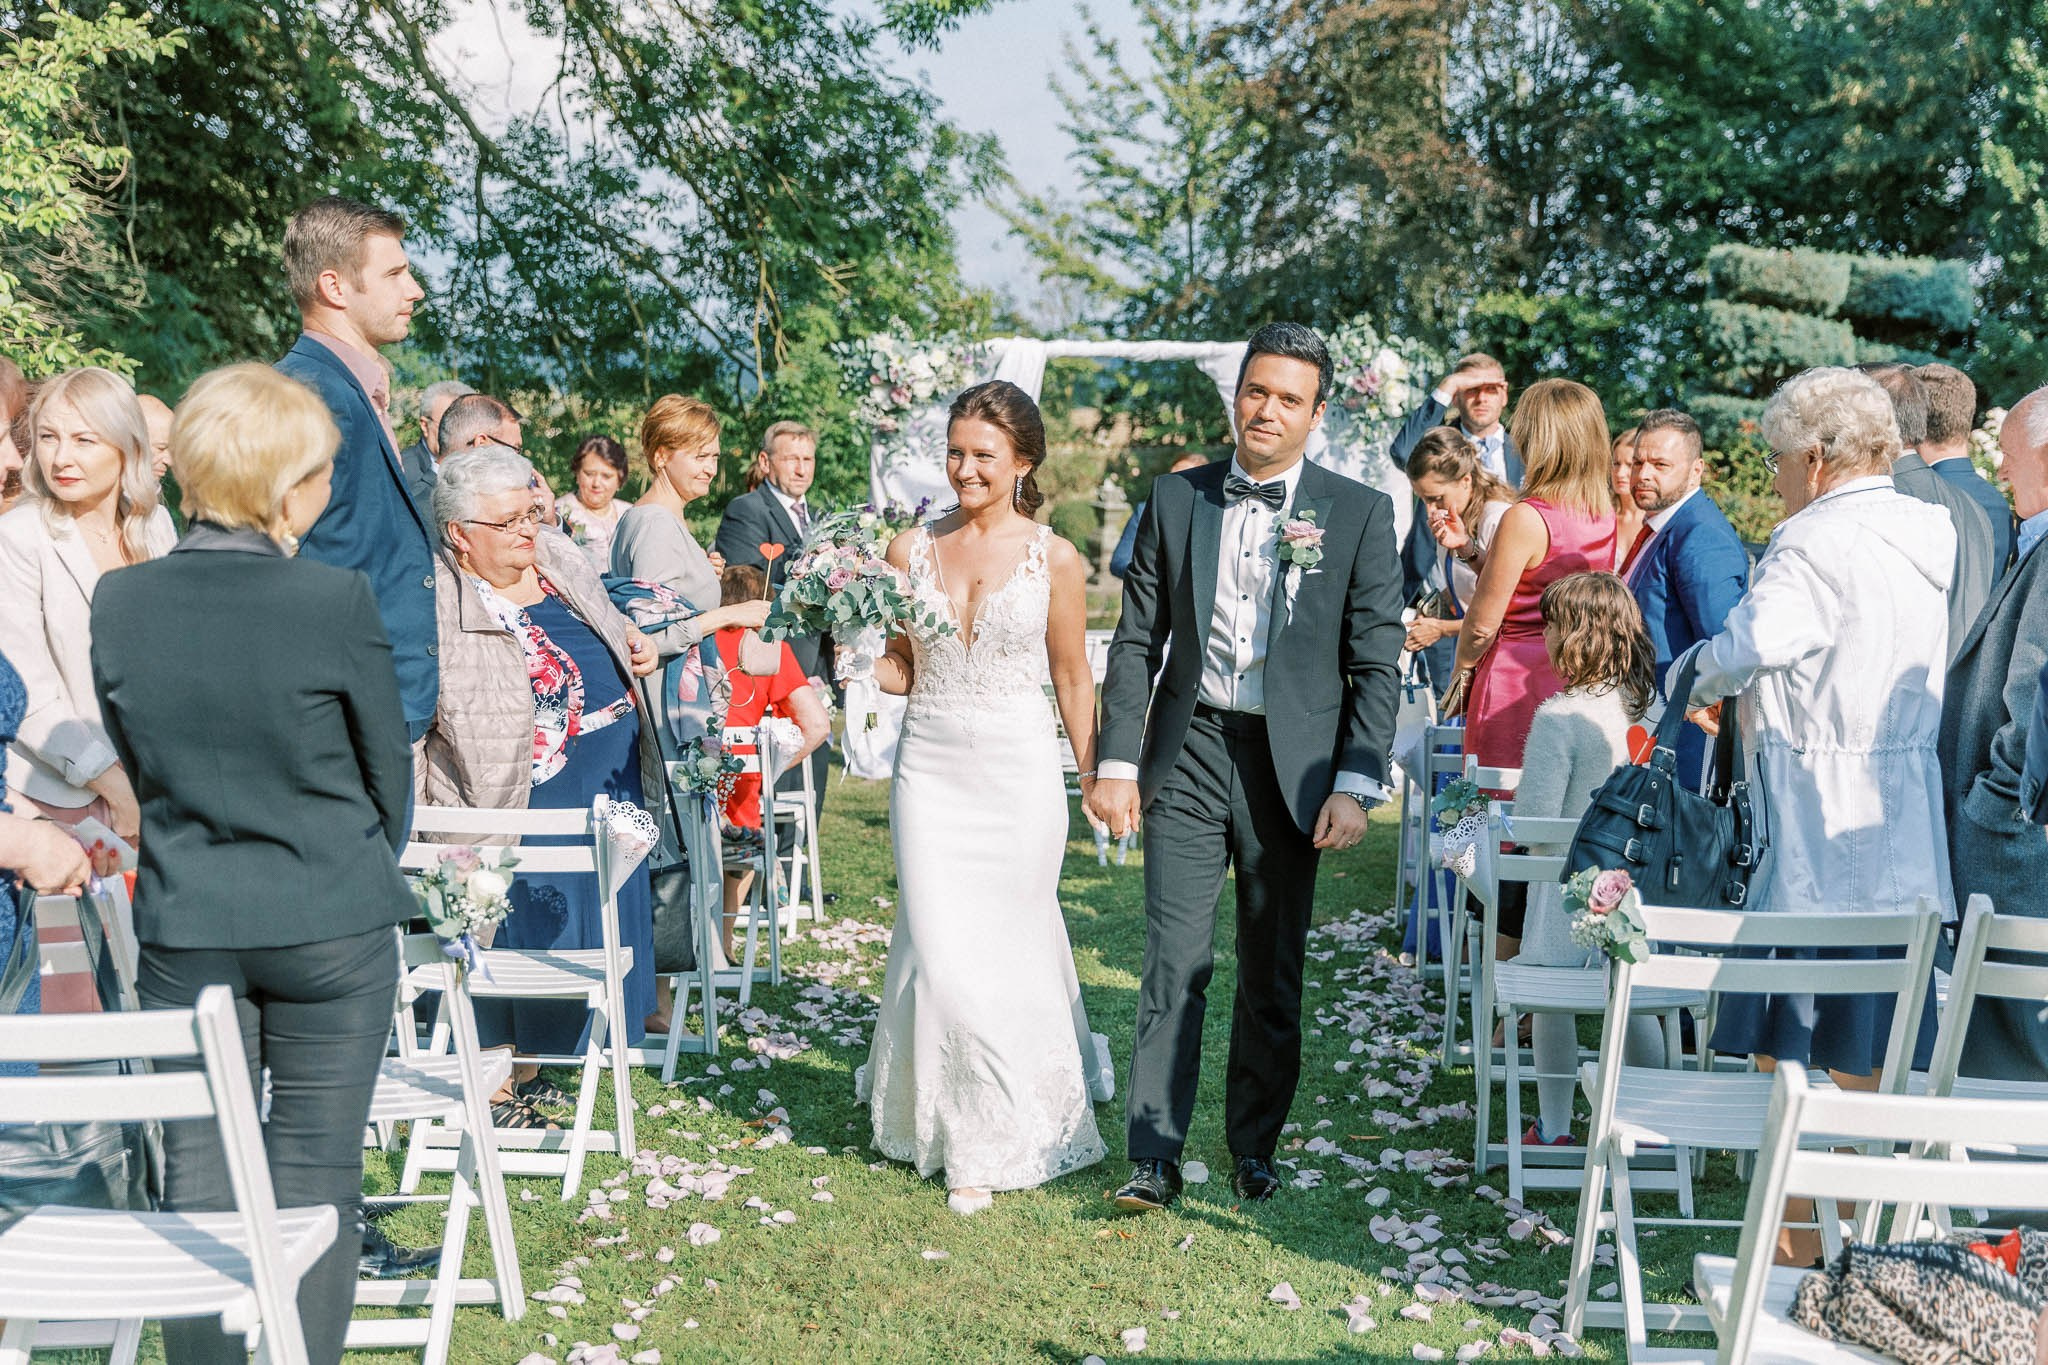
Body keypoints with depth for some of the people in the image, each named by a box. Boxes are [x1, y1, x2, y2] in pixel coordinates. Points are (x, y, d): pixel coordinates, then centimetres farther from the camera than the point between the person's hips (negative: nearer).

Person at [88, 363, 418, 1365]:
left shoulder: (118, 603, -5)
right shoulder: (336, 600, -16)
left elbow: (138, 764, 6)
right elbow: (387, 767, -4)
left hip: (183, 928, 3)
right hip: (329, 926, -3)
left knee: (198, 1169, 13)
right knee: (316, 1168, 9)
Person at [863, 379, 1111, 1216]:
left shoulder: (1054, 561, -1)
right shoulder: (911, 550, 4)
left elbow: (1071, 678, 6)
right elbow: (901, 669, 11)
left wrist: (1093, 777, 7)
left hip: (1019, 770, -1)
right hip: (931, 766, 2)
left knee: (1011, 949, 6)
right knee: (943, 951, -2)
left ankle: (1001, 1134, 26)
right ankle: (961, 1137, 18)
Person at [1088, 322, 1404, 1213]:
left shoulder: (1359, 514, 0)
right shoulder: (1176, 500, 6)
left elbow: (1377, 664, -1)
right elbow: (1137, 640, 6)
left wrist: (1356, 785, -9)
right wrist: (1116, 763, -1)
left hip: (1290, 764, -1)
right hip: (1188, 756, 1)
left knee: (1273, 974, 10)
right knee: (1175, 962, -3)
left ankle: (1254, 1149, 25)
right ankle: (1155, 1156, 4)